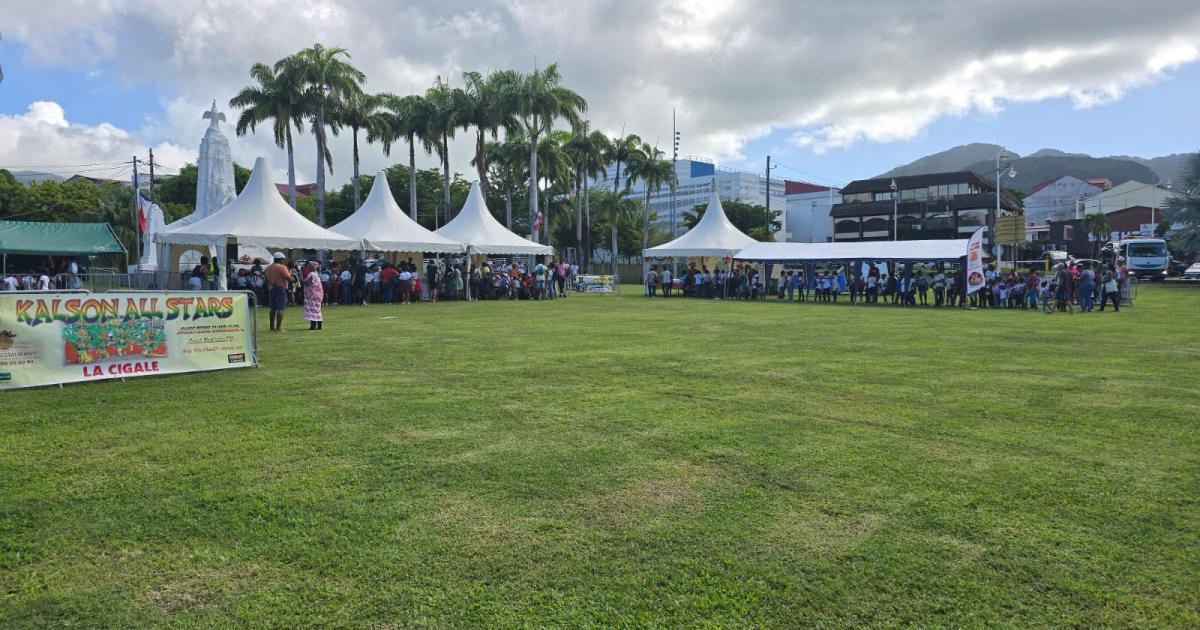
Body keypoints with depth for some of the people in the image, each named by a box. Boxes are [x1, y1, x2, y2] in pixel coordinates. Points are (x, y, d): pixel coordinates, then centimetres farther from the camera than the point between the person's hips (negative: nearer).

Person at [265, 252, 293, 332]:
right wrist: (290, 273, 2)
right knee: (280, 309, -5)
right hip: (280, 289, -7)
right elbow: (289, 279, -15)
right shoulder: (282, 267, -11)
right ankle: (278, 327, -8)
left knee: (273, 309, 12)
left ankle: (272, 327, 14)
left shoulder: (268, 268, 12)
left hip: (271, 289, 7)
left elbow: (267, 280, 16)